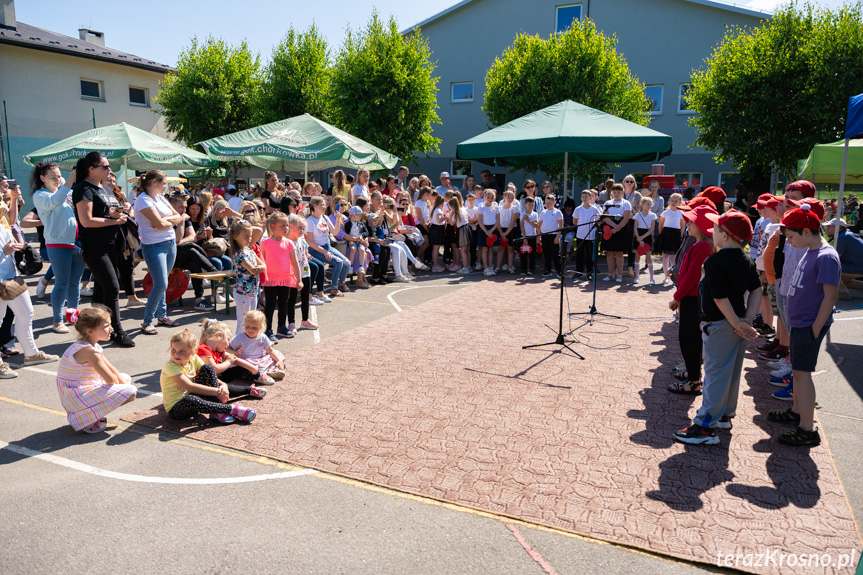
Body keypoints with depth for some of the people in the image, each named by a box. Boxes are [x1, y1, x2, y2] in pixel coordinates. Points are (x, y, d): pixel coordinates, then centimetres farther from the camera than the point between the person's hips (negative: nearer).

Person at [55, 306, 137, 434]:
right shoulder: (89, 351, -23)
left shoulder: (94, 347, 7)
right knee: (131, 392, -18)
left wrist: (123, 381, 1)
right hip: (77, 398, -10)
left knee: (126, 378, 22)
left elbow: (112, 370, 12)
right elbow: (111, 379, -22)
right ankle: (84, 418, -8)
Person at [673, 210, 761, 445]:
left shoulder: (715, 261, -19)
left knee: (715, 374, -4)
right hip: (738, 323, 8)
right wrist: (747, 320, -3)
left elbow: (720, 298, -23)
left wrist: (737, 324, -15)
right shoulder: (746, 260, 6)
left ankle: (705, 427, 1)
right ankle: (725, 415, 33)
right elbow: (756, 291, 4)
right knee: (733, 371, 18)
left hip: (720, 324, -8)